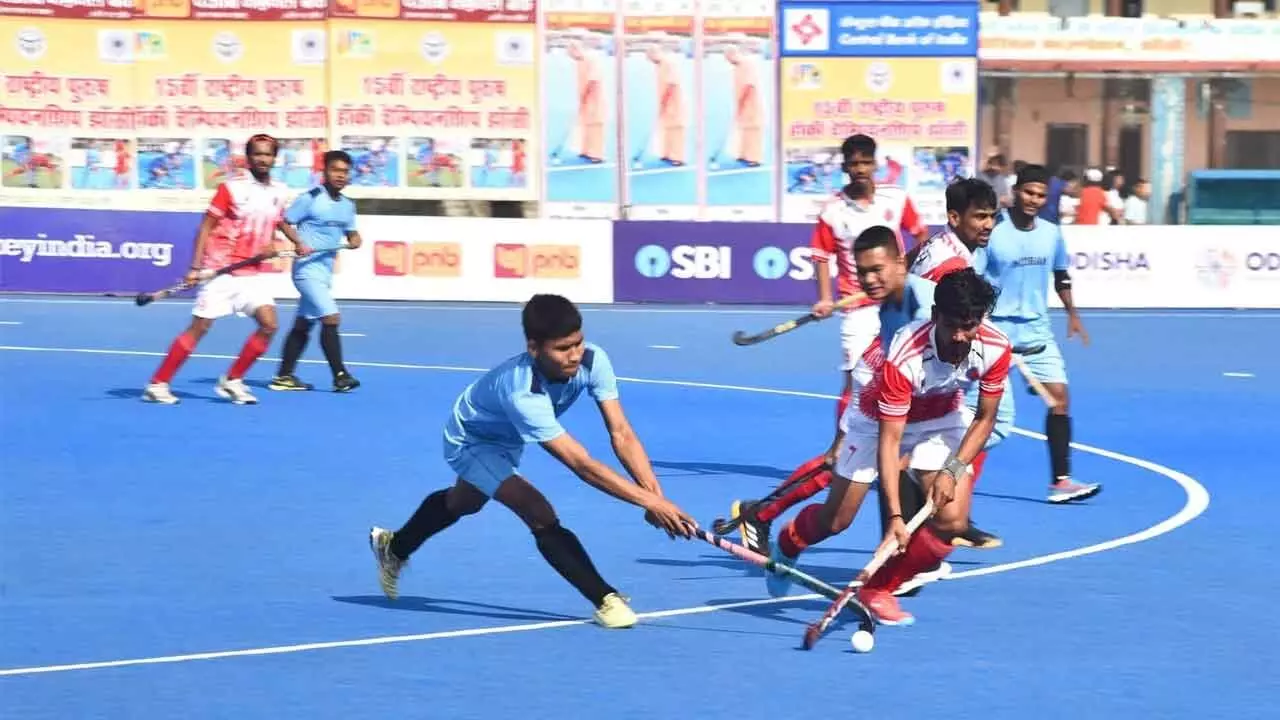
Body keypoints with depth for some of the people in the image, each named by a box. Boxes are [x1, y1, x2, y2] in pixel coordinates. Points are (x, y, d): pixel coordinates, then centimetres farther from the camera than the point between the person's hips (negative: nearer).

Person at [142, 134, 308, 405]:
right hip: (221, 271, -5)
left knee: (269, 325, -7)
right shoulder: (232, 187, -9)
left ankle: (231, 381, 8)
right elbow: (206, 227, -9)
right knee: (199, 327, -7)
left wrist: (297, 243, 13)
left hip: (250, 275, 5)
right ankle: (157, 384, 1)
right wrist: (196, 268, -16)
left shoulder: (280, 192, 6)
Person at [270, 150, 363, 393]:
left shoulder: (347, 205, 10)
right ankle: (340, 376, -13)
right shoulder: (310, 199, -11)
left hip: (325, 271, 8)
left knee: (303, 325, 12)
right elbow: (283, 223, -11)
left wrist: (354, 239, -2)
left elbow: (350, 232, 21)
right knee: (331, 318, -16)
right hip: (308, 269, -8)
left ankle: (284, 376, 19)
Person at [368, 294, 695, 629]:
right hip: (472, 440, -7)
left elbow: (622, 435, -32)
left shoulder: (592, 361, -32)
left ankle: (394, 547, 59)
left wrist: (655, 492, -44)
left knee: (464, 502, 33)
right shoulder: (522, 395, -48)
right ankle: (606, 600, -18)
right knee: (541, 516, -27)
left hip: (505, 436, 7)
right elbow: (581, 464, -50)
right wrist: (650, 501, -54)